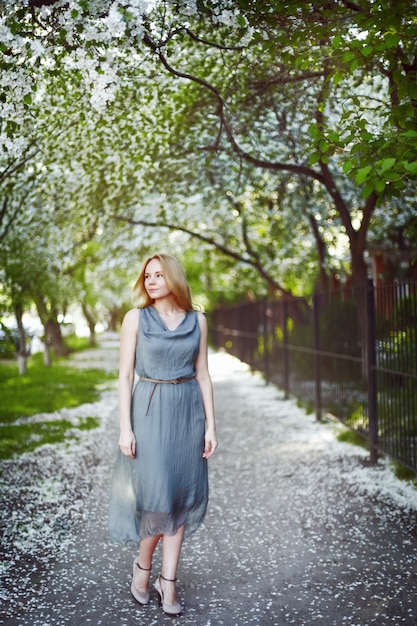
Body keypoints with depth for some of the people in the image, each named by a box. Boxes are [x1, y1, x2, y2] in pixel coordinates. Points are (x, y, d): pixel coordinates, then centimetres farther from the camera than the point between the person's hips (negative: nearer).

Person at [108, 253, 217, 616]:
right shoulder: (135, 318, -2)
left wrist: (210, 424, 1)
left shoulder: (197, 320, 5)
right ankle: (143, 565, 22)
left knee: (181, 496, 4)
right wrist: (125, 428, -10)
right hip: (149, 411, -3)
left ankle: (168, 582, 15)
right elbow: (125, 375, -4)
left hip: (188, 412, 3)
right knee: (156, 494, -5)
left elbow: (202, 374, 7)